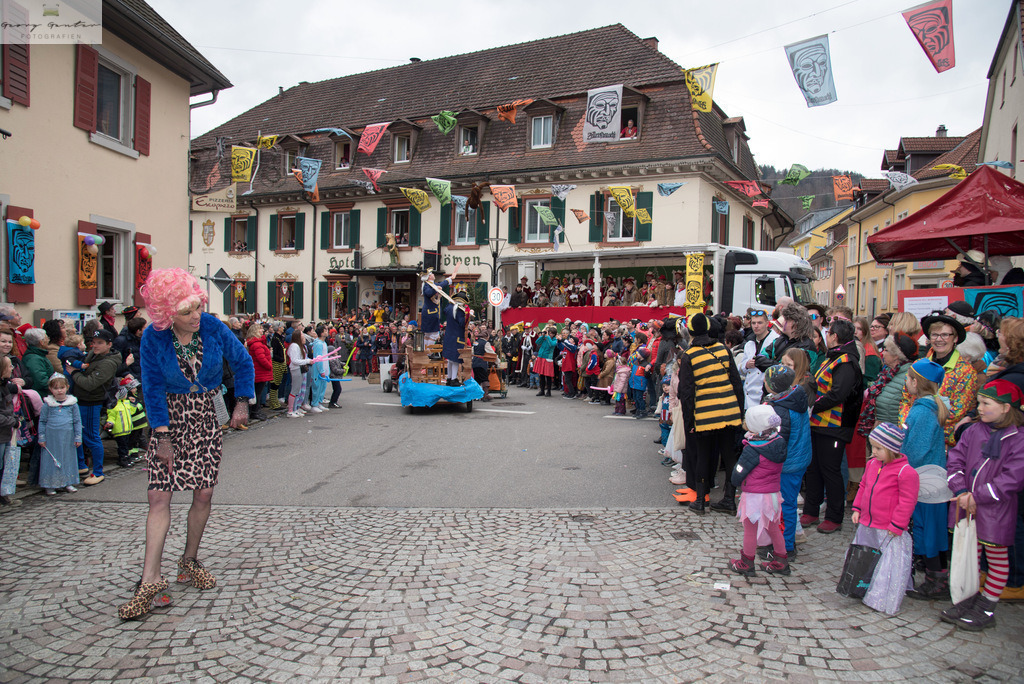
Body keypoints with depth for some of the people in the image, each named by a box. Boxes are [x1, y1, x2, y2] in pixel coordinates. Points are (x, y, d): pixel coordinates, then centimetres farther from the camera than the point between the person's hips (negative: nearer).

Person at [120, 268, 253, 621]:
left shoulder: (212, 327, -9)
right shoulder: (154, 338, -12)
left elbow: (243, 362, 5)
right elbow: (152, 389, -8)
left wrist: (242, 403, -3)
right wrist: (162, 436, -12)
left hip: (205, 417, 2)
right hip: (169, 416, -2)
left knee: (204, 494, 2)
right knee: (159, 495, -9)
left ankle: (189, 562, 21)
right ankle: (150, 581, -5)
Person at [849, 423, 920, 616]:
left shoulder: (906, 472, -18)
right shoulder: (872, 464, 5)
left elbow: (907, 501, -17)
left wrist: (896, 525, -16)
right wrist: (857, 509, 11)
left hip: (890, 531, -7)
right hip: (867, 525, 8)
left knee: (891, 565, 2)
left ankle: (885, 603, 12)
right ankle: (862, 589, 38)